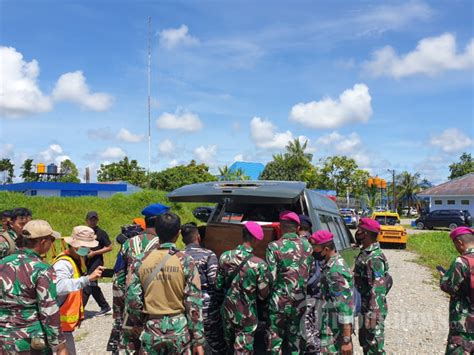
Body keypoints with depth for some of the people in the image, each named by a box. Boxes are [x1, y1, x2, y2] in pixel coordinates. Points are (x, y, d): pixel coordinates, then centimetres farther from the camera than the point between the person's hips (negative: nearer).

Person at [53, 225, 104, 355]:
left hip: (66, 321, 10)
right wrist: (88, 278, -49)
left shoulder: (76, 259, 8)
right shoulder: (64, 263, -22)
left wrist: (78, 314, 15)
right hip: (60, 323, -10)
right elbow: (59, 287, -43)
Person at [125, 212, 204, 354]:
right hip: (179, 329, -1)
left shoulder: (141, 261, -3)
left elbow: (132, 300, -2)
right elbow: (194, 303, -9)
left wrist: (140, 325, 15)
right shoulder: (185, 261, -9)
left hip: (152, 329, 2)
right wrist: (198, 340, -4)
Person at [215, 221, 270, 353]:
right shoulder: (259, 264, -21)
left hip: (228, 311, 5)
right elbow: (263, 295, -12)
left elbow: (218, 285, 2)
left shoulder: (225, 256, -8)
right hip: (247, 316, -4)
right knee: (242, 351, 7)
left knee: (230, 347, 25)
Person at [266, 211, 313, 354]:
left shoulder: (274, 247, -13)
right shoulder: (307, 245, 2)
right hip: (300, 302, 4)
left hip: (280, 302, -4)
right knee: (295, 338, 18)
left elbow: (271, 278, -13)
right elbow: (311, 273, 6)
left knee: (275, 340, 9)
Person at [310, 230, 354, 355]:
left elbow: (345, 306, -25)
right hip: (334, 326, 9)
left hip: (335, 329, -9)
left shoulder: (335, 272, -23)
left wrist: (347, 339, -25)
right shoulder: (336, 263, 7)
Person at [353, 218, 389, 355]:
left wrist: (373, 314, -28)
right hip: (365, 307, 10)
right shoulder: (366, 252, 8)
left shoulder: (374, 258, -23)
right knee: (365, 342, 21)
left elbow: (378, 288, -27)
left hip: (372, 310, -10)